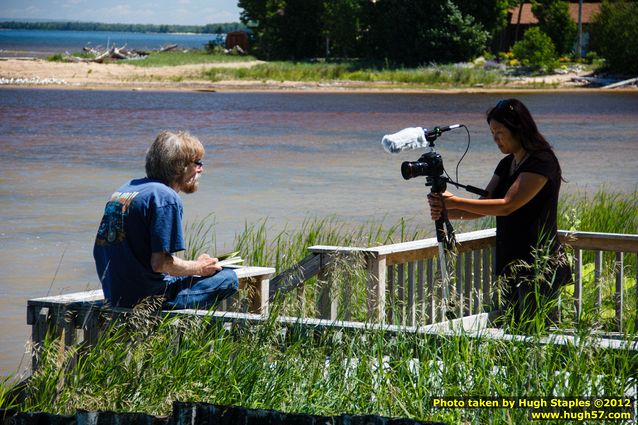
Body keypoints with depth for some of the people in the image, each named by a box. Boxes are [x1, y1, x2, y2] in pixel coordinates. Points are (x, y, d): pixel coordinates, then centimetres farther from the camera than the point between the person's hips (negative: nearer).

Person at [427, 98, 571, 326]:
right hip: (511, 265, 9)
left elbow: (507, 206, -21)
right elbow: (484, 206, 10)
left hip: (539, 268, -9)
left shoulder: (542, 162, -14)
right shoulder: (507, 164, 14)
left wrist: (455, 202, -20)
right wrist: (445, 211, -8)